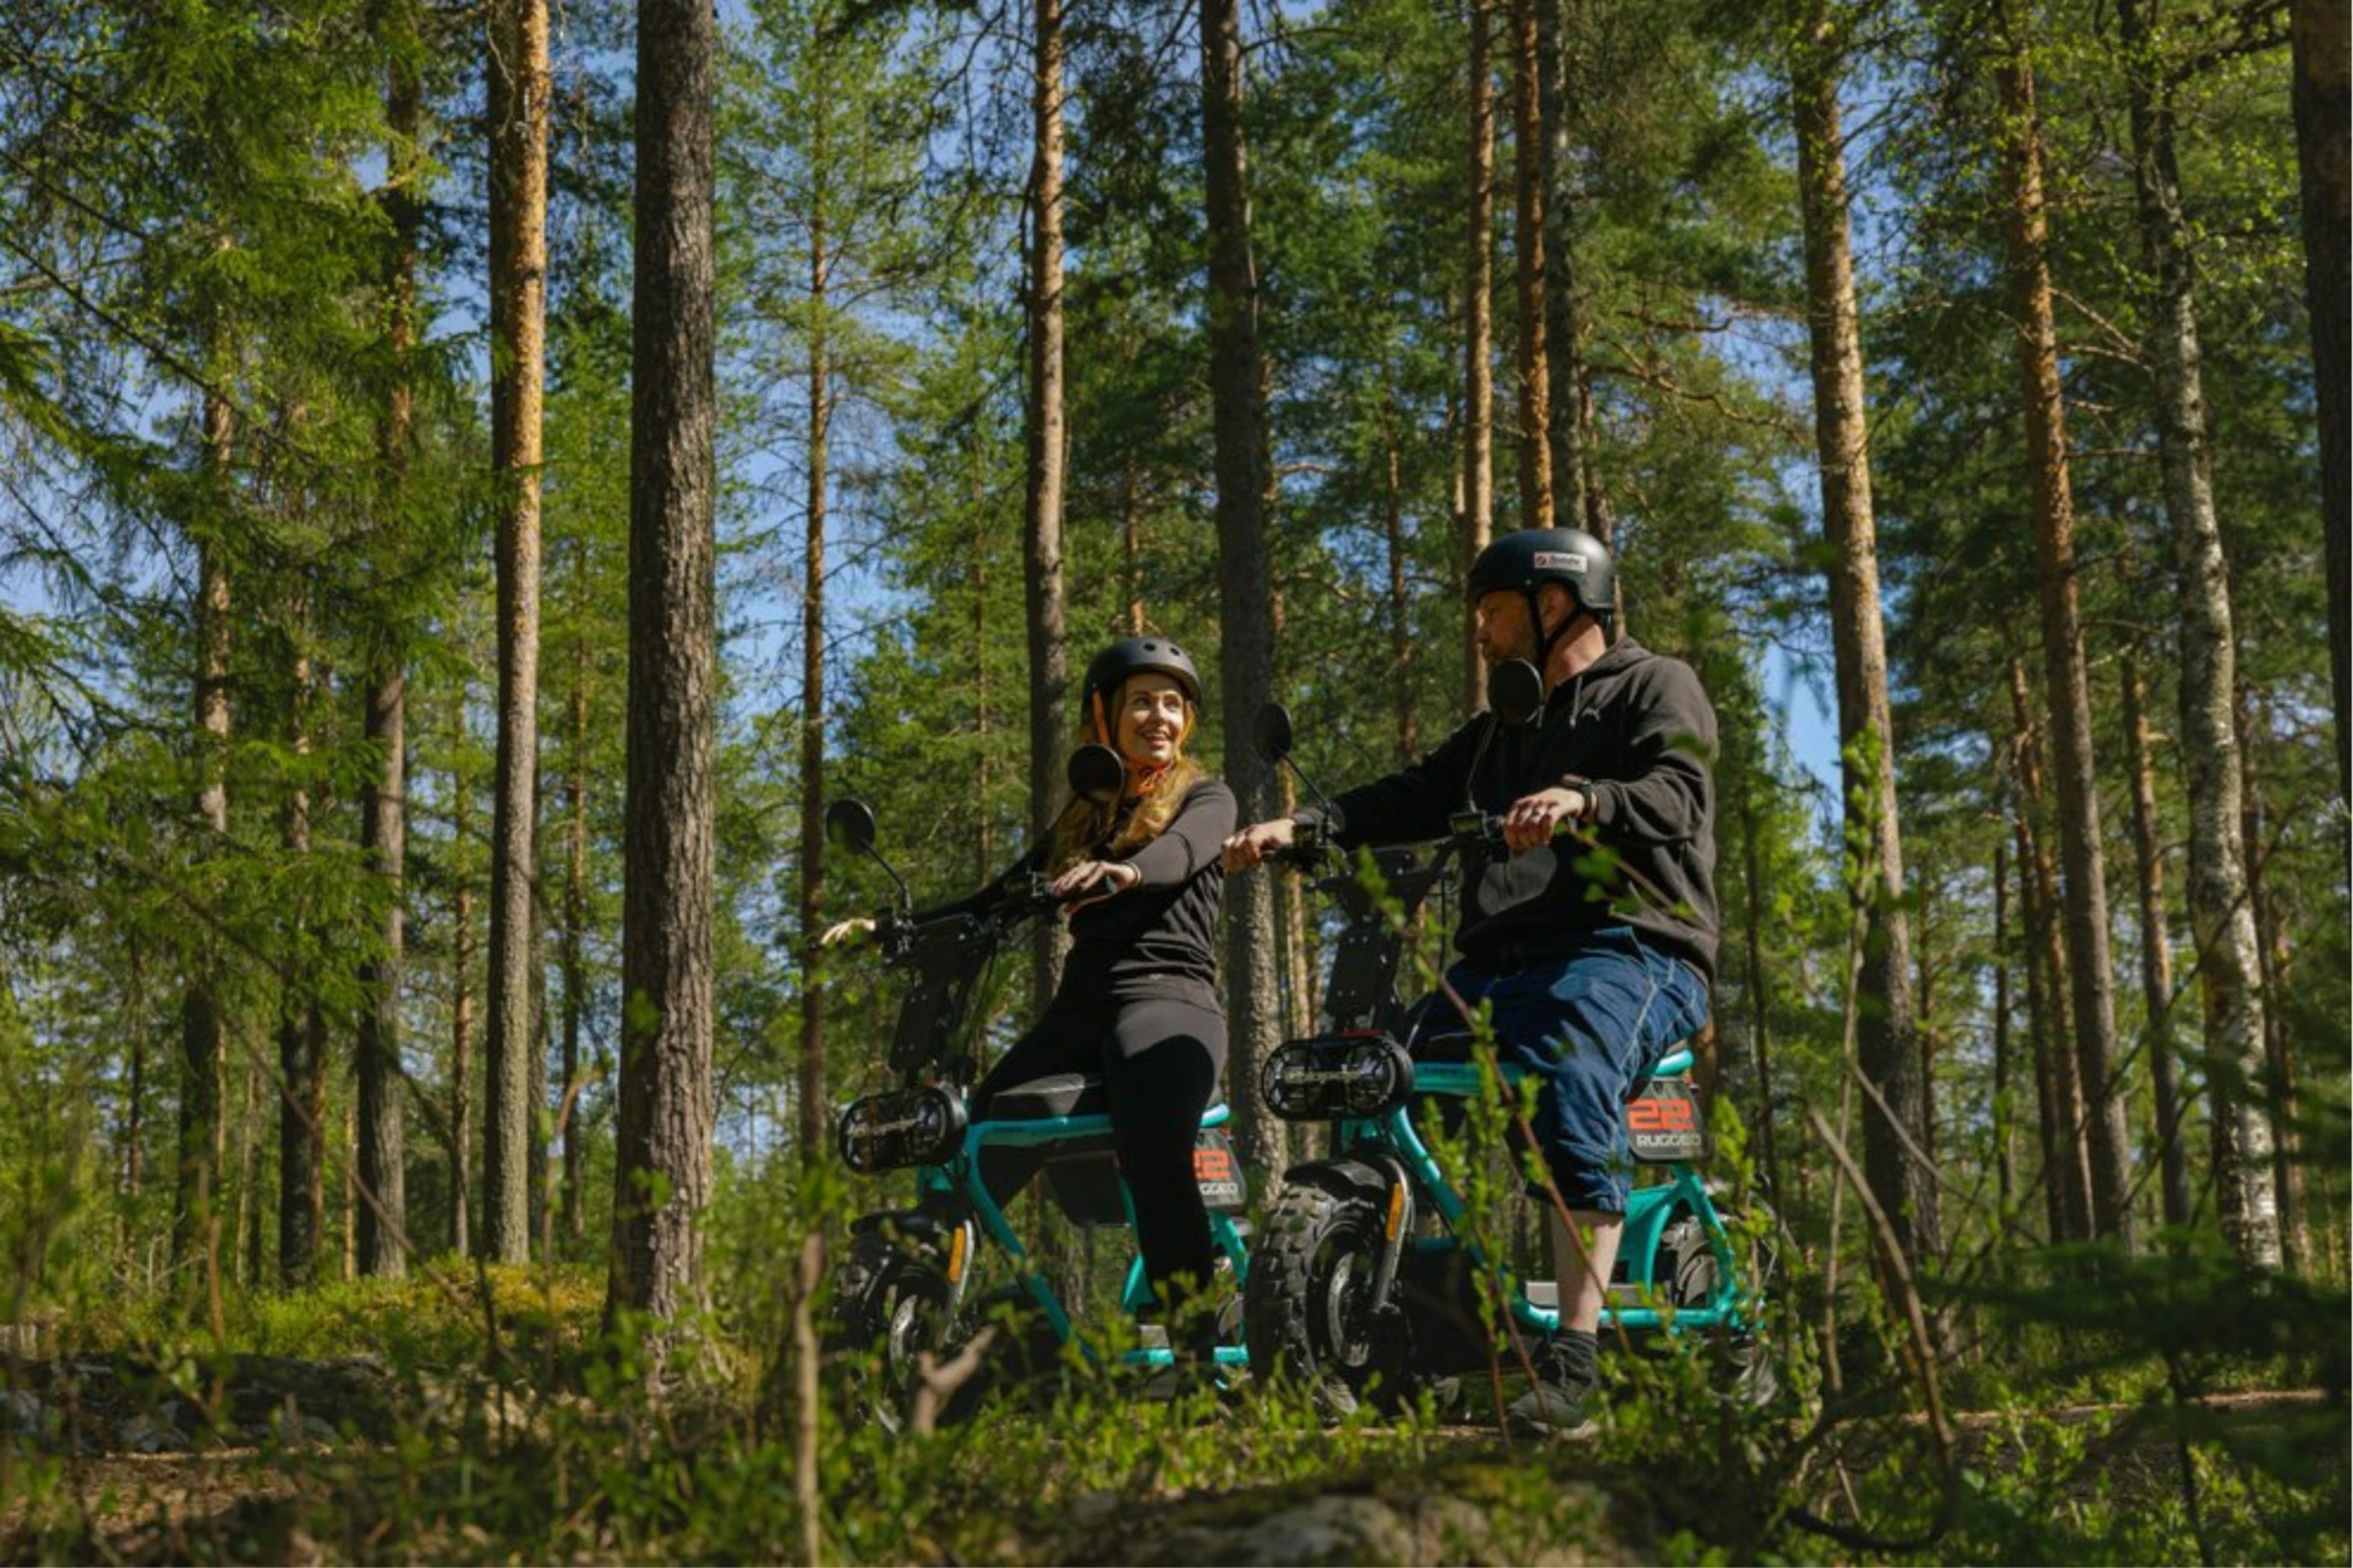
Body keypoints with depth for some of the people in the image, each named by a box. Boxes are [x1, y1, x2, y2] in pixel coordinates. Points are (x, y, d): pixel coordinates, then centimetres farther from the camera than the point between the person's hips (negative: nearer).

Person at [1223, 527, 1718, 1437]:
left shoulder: (1654, 688, 9)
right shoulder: (1500, 731, 34)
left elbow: (1676, 797, -11)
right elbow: (1411, 799, 20)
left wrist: (1585, 801, -32)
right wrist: (1297, 827, 3)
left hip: (1627, 948, -7)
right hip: (1496, 966, 8)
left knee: (1571, 1107, -34)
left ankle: (1574, 1363, -37)